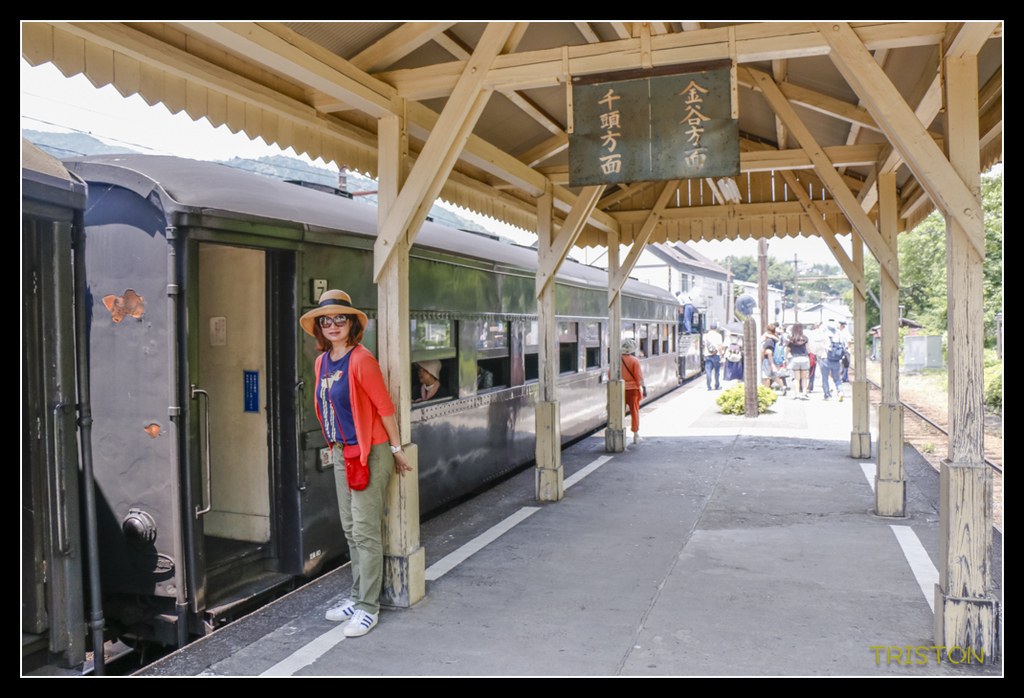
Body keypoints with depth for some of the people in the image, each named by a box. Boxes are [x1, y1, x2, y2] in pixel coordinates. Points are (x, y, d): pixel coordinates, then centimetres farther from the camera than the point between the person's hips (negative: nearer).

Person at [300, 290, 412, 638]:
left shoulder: (361, 359, -15)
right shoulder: (322, 362, 9)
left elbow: (384, 406, -12)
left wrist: (396, 448, -8)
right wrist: (336, 446, 18)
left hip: (370, 452, -8)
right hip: (341, 453, 8)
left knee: (365, 531, -4)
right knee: (350, 530, 15)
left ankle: (368, 607, 7)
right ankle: (358, 596, 27)